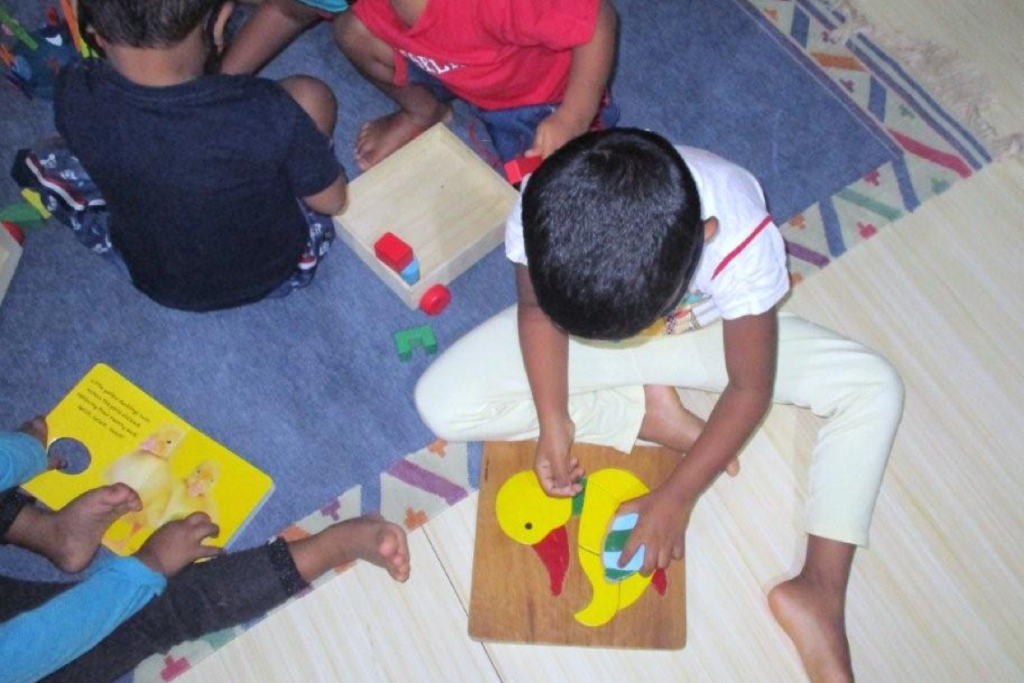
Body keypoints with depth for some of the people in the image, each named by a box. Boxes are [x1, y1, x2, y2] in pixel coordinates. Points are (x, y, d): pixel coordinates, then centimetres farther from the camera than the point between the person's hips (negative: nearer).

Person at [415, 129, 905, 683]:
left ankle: (821, 589, -10)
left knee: (874, 389, -18)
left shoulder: (743, 240, -38)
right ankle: (649, 412, -9)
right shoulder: (542, 211, -34)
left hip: (705, 331, -1)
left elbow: (751, 388, -23)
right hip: (577, 314, 2)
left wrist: (677, 496, -21)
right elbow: (536, 310, -12)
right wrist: (555, 422, -19)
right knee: (440, 403, -18)